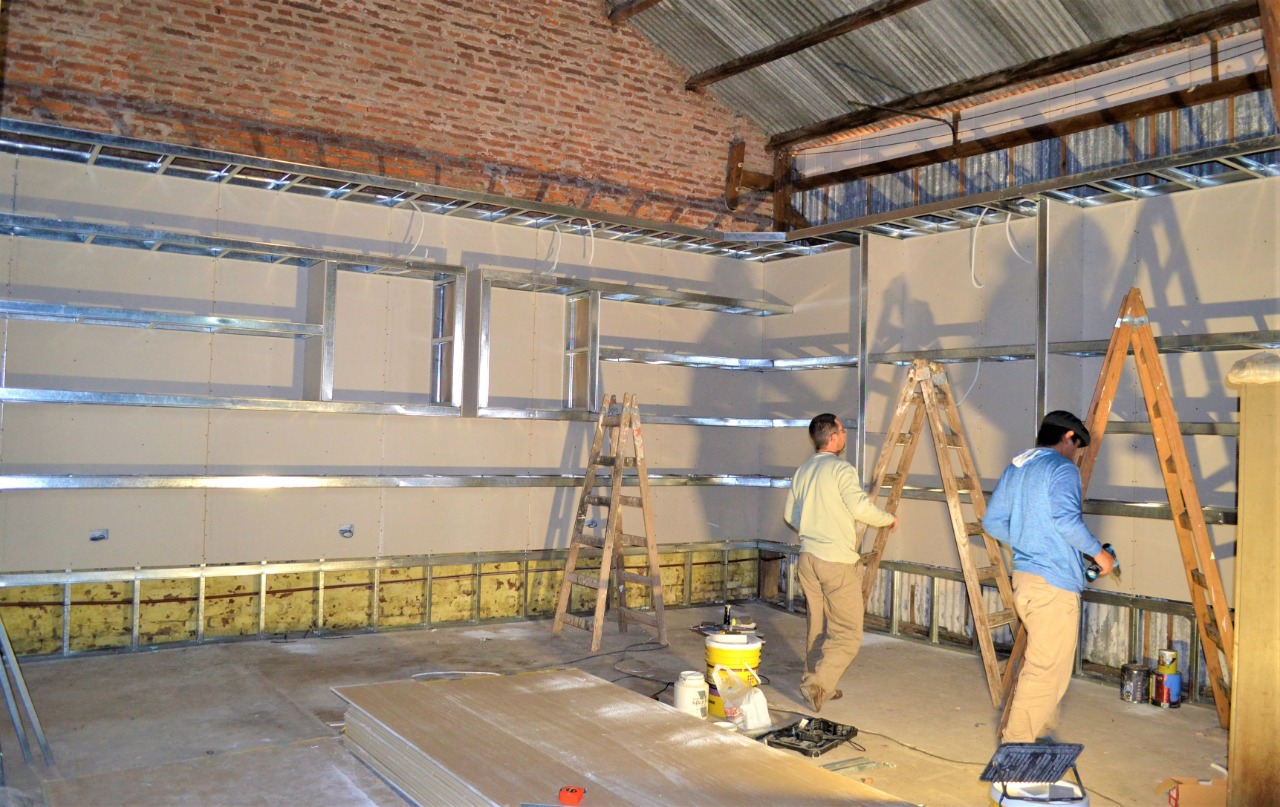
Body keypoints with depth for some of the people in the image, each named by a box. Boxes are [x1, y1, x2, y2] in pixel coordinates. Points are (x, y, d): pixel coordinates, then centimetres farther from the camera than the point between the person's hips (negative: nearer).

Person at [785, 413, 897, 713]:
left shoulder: (802, 471, 12)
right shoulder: (841, 469, -11)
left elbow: (790, 515, 16)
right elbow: (861, 508, -18)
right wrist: (889, 519, -1)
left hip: (808, 557, 8)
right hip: (837, 561, -8)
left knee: (818, 628, 16)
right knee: (848, 632, -1)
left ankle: (819, 687, 21)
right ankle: (817, 685, -10)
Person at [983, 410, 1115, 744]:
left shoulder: (1013, 468, 15)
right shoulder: (1062, 468, -10)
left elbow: (992, 522, 16)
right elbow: (1067, 519, -24)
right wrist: (1098, 552, -11)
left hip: (1023, 576, 9)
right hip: (1054, 582, -9)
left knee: (1039, 661, 21)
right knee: (1047, 669, -2)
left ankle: (1037, 730, 30)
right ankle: (1017, 743, 1)